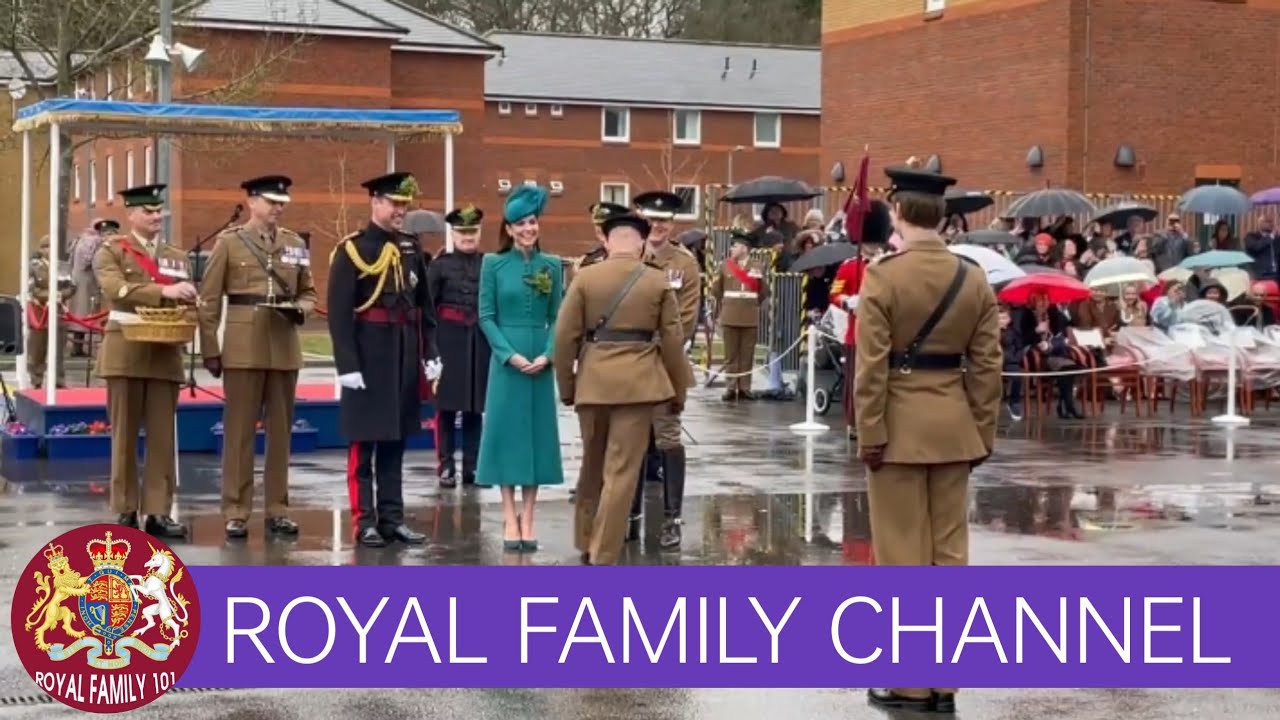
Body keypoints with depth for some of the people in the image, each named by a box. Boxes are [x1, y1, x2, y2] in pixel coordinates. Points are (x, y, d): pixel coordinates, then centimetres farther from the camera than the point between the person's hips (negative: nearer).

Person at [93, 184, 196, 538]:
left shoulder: (178, 257, 16)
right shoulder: (111, 251, 3)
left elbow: (191, 306, 13)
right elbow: (117, 289, -16)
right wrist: (164, 292, -26)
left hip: (165, 354, 4)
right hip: (126, 352, -3)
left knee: (163, 437, 1)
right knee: (125, 436, 0)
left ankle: (158, 512, 4)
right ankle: (126, 512, 7)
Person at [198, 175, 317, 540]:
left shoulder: (296, 244, 11)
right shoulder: (229, 242, 1)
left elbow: (309, 293, 17)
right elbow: (209, 300, 0)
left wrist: (299, 309, -6)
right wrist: (209, 350, -4)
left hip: (285, 348, 3)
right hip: (244, 348, -3)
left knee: (281, 432, 6)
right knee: (239, 432, -1)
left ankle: (277, 510, 13)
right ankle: (236, 512, 4)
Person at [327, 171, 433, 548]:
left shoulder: (411, 248, 10)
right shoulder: (351, 249, -7)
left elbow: (424, 306, 15)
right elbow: (339, 313, -11)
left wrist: (430, 353, 9)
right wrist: (347, 364, -17)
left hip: (405, 359, 6)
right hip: (368, 358, -6)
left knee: (395, 440, 10)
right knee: (364, 442, 0)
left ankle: (392, 517, 16)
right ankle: (364, 521, 5)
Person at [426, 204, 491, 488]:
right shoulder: (440, 265, 2)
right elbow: (428, 307, -2)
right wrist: (431, 346, -9)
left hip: (481, 343, 2)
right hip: (449, 342, -2)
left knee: (476, 407, 6)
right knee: (447, 406, 0)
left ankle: (472, 466, 13)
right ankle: (446, 467, 6)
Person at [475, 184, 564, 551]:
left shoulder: (552, 266, 6)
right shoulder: (494, 264, 0)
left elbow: (557, 317, 6)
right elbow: (486, 316, -2)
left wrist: (548, 355, -10)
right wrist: (510, 354, -13)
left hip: (541, 361, 2)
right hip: (506, 359, -2)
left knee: (537, 431, 4)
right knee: (507, 431, 0)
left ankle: (528, 519, 10)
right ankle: (510, 519, 5)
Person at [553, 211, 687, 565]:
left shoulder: (585, 278, 0)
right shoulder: (658, 281, 0)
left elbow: (565, 336, -2)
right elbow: (672, 340, 1)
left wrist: (566, 385, 9)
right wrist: (679, 389, 12)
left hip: (593, 380, 2)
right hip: (638, 381, -2)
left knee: (592, 465, 19)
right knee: (621, 471, 0)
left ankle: (587, 542, 32)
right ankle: (603, 555, -2)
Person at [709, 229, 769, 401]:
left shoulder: (757, 268, 2)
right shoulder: (725, 266, 5)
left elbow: (764, 292, 10)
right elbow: (716, 290, 13)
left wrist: (753, 305, 10)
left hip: (751, 319, -1)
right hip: (730, 318, 1)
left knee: (747, 355, 2)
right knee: (731, 355, 2)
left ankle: (745, 388, 7)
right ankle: (731, 388, 5)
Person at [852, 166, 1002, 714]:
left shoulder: (883, 276, -12)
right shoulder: (974, 278, 3)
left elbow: (872, 365, -14)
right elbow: (986, 364, 3)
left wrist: (870, 434, -9)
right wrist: (984, 432, 10)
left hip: (901, 425, -5)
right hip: (953, 425, 5)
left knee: (903, 556, 2)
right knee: (949, 552, 10)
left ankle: (909, 682, 7)